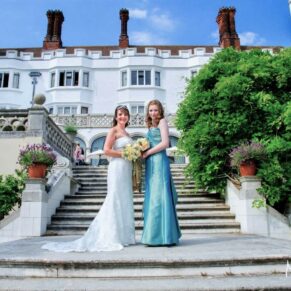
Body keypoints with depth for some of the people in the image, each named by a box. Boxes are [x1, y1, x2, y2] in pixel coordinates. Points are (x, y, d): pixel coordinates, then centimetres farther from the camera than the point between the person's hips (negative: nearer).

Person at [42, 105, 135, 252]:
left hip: (126, 169, 9)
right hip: (117, 168, -9)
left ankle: (122, 236, 15)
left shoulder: (125, 133, 22)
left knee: (125, 202, 9)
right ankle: (110, 238, -2)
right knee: (115, 201, -8)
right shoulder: (114, 131, -2)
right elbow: (106, 150, -14)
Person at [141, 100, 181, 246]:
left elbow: (165, 143, -10)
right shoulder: (151, 126, 23)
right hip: (150, 164, 8)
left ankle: (164, 236, -3)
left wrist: (147, 153, -8)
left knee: (159, 197, -8)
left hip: (159, 161, -8)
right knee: (152, 198, 7)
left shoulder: (162, 121, 1)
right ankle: (154, 235, 13)